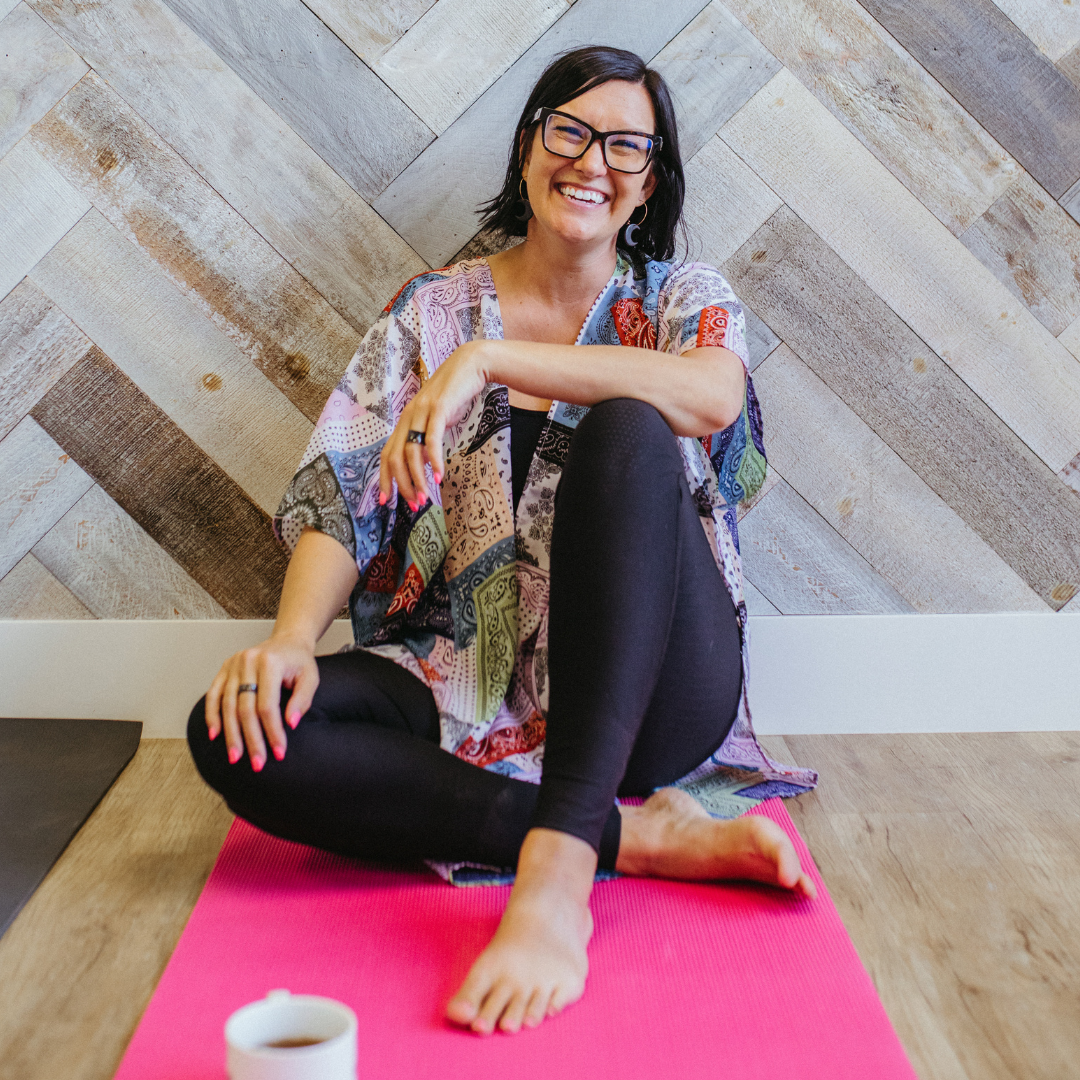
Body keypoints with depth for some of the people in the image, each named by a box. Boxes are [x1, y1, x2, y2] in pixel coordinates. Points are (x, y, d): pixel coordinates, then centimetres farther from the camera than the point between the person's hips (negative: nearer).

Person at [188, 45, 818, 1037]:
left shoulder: (682, 297, 8)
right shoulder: (432, 309, 12)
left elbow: (715, 395, -18)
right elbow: (342, 490, 2)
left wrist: (489, 357, -22)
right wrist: (292, 635, -18)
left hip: (648, 688, -2)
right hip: (469, 687, 2)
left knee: (626, 433, -30)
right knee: (237, 732, -24)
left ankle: (556, 873, -39)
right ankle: (640, 833, -24)